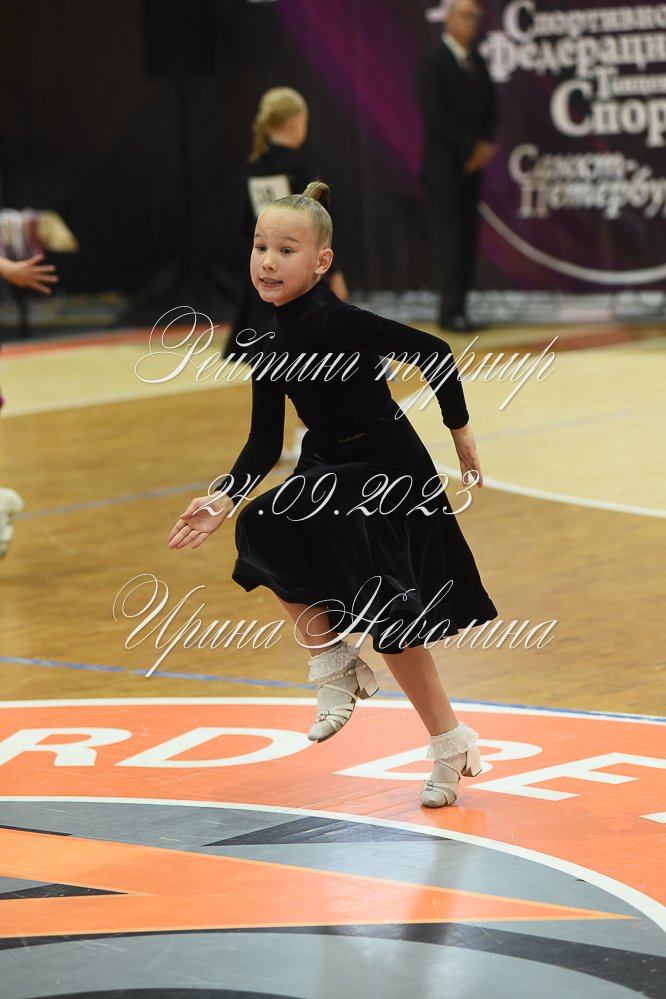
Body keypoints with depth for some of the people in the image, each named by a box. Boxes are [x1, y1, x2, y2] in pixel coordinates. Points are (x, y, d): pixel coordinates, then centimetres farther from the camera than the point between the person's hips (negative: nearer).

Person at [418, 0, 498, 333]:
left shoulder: (476, 61, 13)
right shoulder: (433, 62, -8)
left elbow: (489, 107, 14)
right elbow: (435, 114, -16)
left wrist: (485, 145, -4)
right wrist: (472, 146, -14)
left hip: (472, 163, 6)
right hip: (443, 164, -6)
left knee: (467, 236, 4)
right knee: (450, 236, -7)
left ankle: (456, 307, 6)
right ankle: (451, 310, -6)